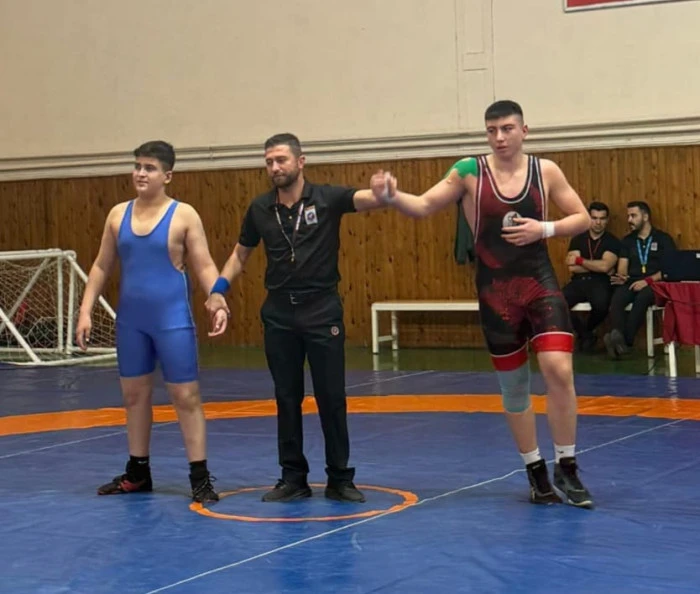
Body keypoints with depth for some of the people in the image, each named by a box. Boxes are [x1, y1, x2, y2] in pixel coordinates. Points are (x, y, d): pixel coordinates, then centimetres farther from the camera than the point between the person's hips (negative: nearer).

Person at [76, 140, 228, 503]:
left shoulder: (184, 216, -6)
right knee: (134, 395, 12)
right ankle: (137, 473, 25)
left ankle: (200, 478, 1)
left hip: (173, 320, -5)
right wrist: (85, 311, 5)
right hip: (130, 320, 5)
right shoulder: (118, 214, 6)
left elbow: (204, 266, -6)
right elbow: (102, 267, 11)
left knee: (186, 397, -3)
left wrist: (218, 302, -23)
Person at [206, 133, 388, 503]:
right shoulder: (260, 209, 3)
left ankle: (340, 479, 13)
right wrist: (219, 289, 1)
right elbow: (241, 254, 15)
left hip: (323, 310, -3)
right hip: (279, 314, 3)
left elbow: (367, 199, -24)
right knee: (287, 398, 8)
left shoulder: (326, 199, -7)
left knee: (331, 397, 2)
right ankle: (293, 478, 17)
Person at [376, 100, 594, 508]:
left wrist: (544, 229, -13)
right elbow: (424, 206, -7)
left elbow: (582, 218, 5)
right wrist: (394, 197, -29)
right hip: (495, 290, 0)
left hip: (540, 282, 0)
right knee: (513, 385, 9)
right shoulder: (470, 172, -4)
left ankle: (567, 470, 1)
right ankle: (537, 474, 24)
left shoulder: (545, 171, 0)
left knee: (559, 370, -15)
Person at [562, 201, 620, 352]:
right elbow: (572, 268, 0)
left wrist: (580, 261, -2)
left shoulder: (612, 242, 6)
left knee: (601, 304, -38)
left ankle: (587, 329, 2)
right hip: (578, 282, 2)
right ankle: (585, 333, 0)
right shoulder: (578, 239, 14)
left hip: (600, 283, -2)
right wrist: (596, 266, -5)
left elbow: (605, 267, -10)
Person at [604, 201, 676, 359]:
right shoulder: (627, 241, 23)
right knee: (617, 298, -32)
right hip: (632, 283, 3)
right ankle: (617, 337, -53)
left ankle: (625, 340, -45)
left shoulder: (663, 239, 10)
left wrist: (648, 281, -16)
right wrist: (621, 277, -11)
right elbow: (622, 267, 14)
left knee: (642, 298, -38)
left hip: (655, 284, -3)